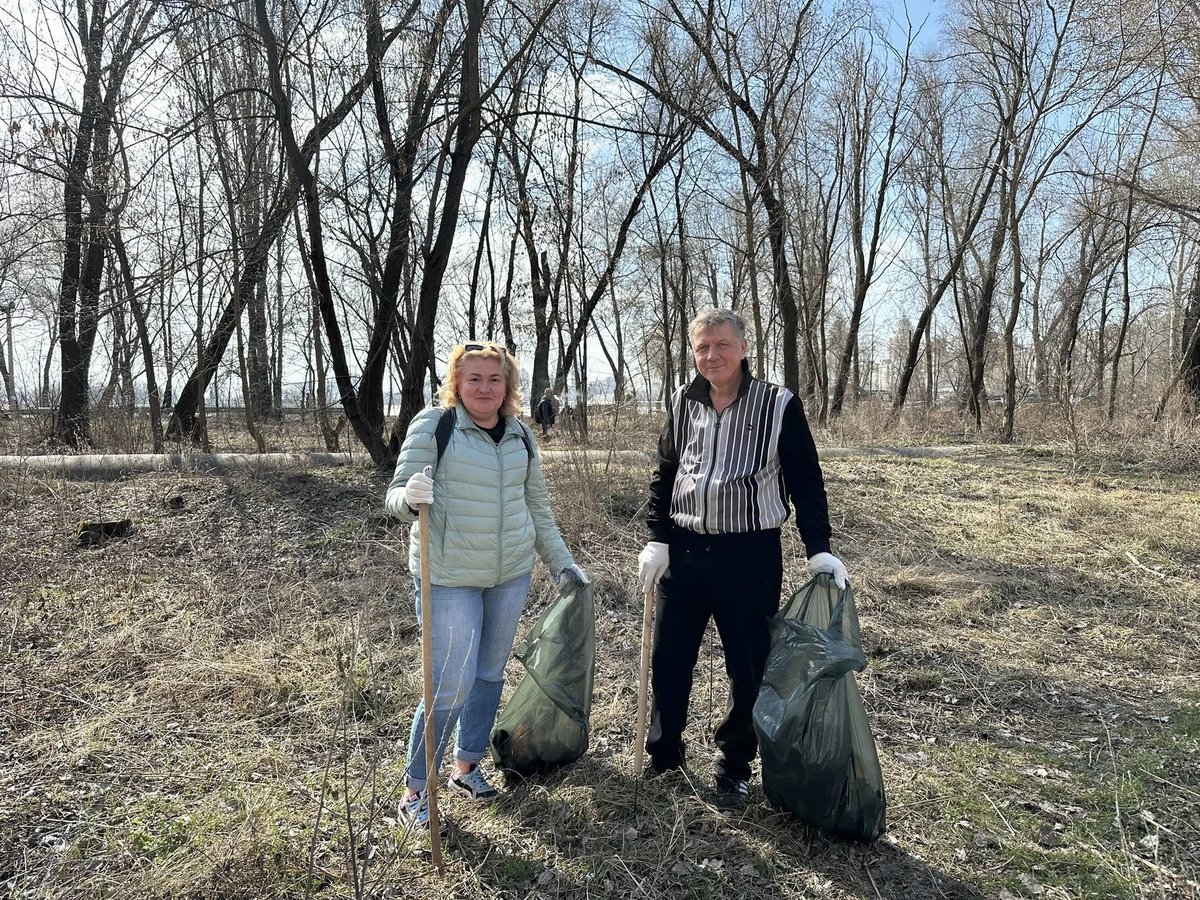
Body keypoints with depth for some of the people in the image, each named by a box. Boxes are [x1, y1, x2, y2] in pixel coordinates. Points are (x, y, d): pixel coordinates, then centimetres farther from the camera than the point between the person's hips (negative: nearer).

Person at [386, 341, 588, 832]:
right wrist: (412, 498, -33)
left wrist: (562, 562, 15)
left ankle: (467, 766, 36)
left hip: (511, 573, 6)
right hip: (448, 577, -5)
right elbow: (397, 497, -10)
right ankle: (415, 789, 15)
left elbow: (538, 509, 15)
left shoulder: (521, 436, 7)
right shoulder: (432, 425, -9)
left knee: (491, 673, 15)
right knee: (453, 684, -5)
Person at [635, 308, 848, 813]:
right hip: (684, 552, 4)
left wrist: (819, 549, -11)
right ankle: (664, 755, 32)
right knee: (667, 661, 12)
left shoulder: (779, 406, -6)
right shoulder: (683, 403, 5)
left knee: (749, 669, 8)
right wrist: (657, 540, 5)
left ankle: (734, 768, 27)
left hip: (750, 557, -3)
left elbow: (806, 482, -3)